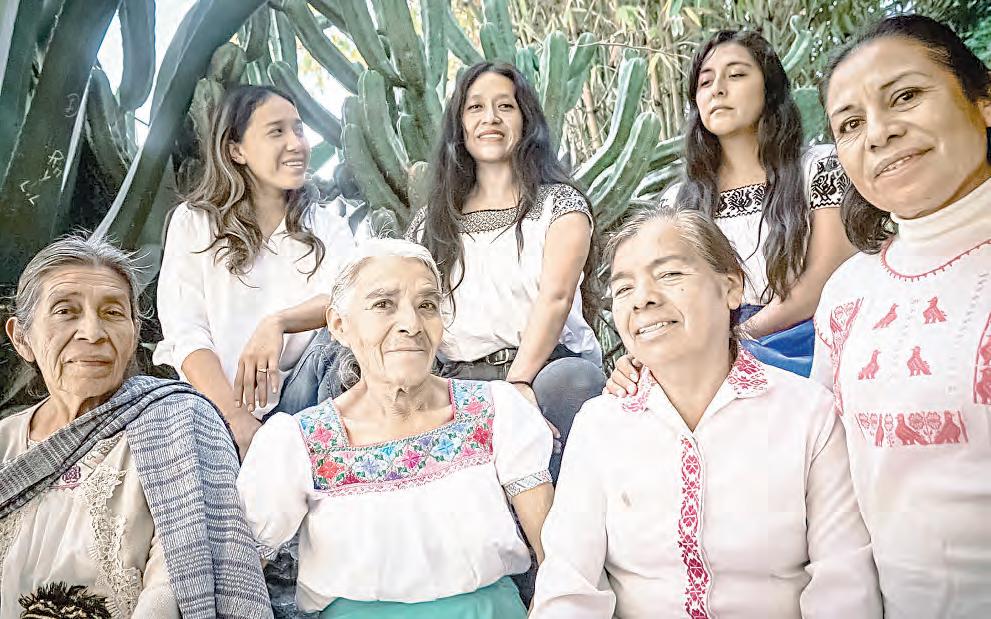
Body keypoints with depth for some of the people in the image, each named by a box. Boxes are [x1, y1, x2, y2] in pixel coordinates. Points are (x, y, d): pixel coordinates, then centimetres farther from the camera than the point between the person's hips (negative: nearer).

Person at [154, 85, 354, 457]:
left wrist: (277, 323, -30)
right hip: (216, 408, -2)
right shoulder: (193, 222, 9)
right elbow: (185, 332, -4)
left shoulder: (327, 227, 14)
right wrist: (239, 420, -19)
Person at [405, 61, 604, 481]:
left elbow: (555, 297, -8)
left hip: (547, 367, -1)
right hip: (460, 380, 2)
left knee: (573, 379, -37)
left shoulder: (560, 203, 9)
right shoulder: (430, 222, 20)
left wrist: (519, 381, -24)